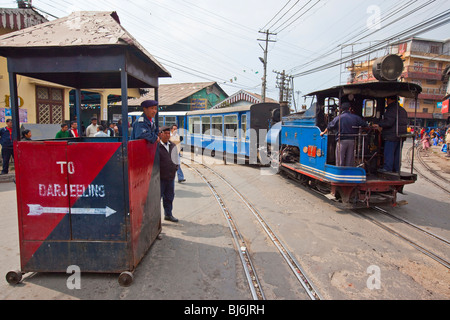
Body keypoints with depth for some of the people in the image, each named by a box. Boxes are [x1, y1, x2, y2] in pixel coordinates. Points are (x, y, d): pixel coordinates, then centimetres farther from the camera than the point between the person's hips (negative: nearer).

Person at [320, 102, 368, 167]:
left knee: (340, 161, 3)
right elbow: (365, 125, 10)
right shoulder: (356, 117, 4)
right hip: (352, 140, 2)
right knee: (350, 160, 8)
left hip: (341, 141, -2)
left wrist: (323, 133, 24)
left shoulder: (338, 118, -1)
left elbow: (329, 127, 7)